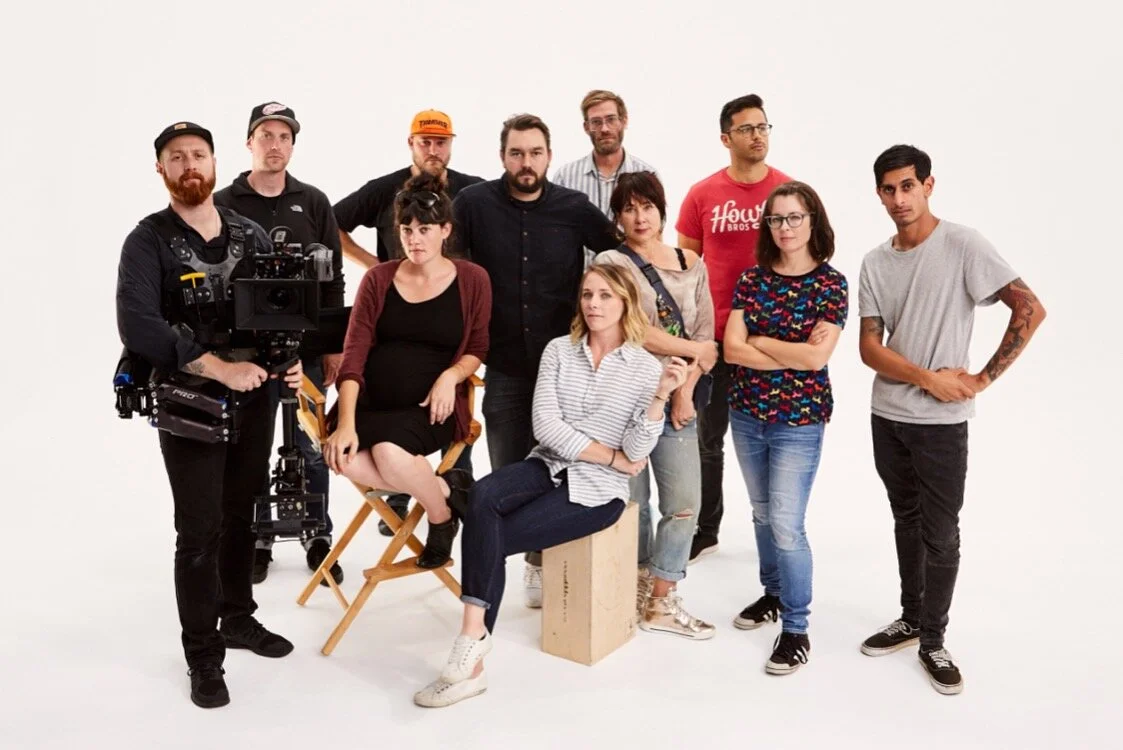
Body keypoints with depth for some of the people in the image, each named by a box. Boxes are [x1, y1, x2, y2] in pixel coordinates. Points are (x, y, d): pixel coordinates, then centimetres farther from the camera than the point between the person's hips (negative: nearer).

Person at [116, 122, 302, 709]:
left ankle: (238, 618, 34)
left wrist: (291, 358, -8)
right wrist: (218, 367, -25)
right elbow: (136, 326, -20)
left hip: (253, 399, 4)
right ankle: (203, 656, 15)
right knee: (200, 531, 0)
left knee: (241, 518, 15)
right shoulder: (148, 241, -7)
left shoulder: (251, 235, 6)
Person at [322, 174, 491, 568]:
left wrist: (451, 375, -13)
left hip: (431, 407, -2)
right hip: (372, 402, 3)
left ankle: (441, 512, -1)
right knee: (339, 455, -29)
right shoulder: (378, 278, 3)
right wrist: (345, 423, -16)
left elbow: (477, 349, 10)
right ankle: (446, 487, -10)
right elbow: (354, 355, -4)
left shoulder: (472, 279, 1)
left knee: (388, 451, -33)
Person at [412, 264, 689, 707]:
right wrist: (613, 457, -9)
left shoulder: (647, 368, -3)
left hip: (596, 491, -3)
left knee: (490, 536, -20)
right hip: (548, 467, 3)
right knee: (483, 497, -29)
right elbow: (545, 425, -7)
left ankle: (472, 650, -4)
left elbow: (637, 453, -11)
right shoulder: (559, 350, 4)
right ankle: (473, 638, -23)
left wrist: (661, 395, -24)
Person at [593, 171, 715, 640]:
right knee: (634, 500, 6)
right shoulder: (612, 262, -2)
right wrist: (693, 349, -6)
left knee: (685, 503, 2)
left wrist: (686, 389, -7)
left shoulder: (691, 265, 11)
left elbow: (706, 336, 5)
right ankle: (639, 588, 27)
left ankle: (661, 602, 16)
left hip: (676, 398, 4)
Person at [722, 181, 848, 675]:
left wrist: (758, 341, -10)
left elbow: (817, 357, -17)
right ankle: (773, 593, 37)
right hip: (746, 413, 4)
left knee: (786, 524, -5)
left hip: (799, 420, -4)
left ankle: (796, 628, 9)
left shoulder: (830, 283, -6)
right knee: (763, 513, 17)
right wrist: (794, 355, -14)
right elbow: (732, 349, -7)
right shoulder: (752, 278, 3)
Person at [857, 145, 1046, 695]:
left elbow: (1030, 309, -14)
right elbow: (869, 348, -2)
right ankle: (910, 619, 33)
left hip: (942, 422, -4)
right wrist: (930, 379, -14)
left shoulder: (962, 246, -10)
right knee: (906, 522, 17)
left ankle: (933, 642, 19)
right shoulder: (875, 263, 3)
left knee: (939, 534, 4)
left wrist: (983, 379, -14)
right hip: (887, 416, 5)